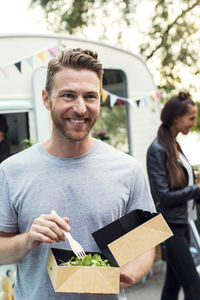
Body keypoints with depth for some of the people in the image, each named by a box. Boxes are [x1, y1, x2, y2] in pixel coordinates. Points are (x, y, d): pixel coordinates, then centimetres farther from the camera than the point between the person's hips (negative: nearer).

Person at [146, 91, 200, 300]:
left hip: (182, 224, 8)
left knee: (173, 282, 14)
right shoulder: (157, 150, -15)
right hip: (170, 225, -8)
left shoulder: (176, 146, 10)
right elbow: (163, 195, -19)